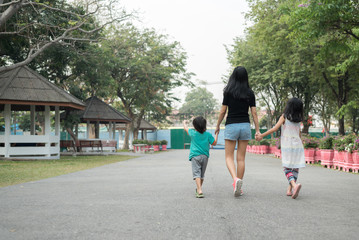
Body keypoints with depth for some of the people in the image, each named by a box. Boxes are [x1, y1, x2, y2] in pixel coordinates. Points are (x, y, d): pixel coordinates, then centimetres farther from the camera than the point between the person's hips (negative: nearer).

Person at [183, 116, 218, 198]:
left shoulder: (193, 133, 0)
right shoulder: (208, 134, 0)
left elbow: (186, 128, 19)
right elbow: (214, 143, 7)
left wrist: (184, 123, 40)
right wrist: (217, 134, 18)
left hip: (195, 156, -3)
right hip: (205, 156, 3)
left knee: (196, 173, -12)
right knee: (202, 174, 17)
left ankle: (199, 190, -28)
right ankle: (198, 189, 30)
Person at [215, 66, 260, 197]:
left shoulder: (228, 92, -4)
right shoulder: (250, 93, 3)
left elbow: (223, 111, -3)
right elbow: (254, 113, 2)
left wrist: (217, 126, 10)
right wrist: (257, 130, 7)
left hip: (231, 126, -3)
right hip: (245, 126, 3)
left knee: (229, 157, 4)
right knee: (241, 158, 8)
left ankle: (236, 179, -23)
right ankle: (239, 188, 9)